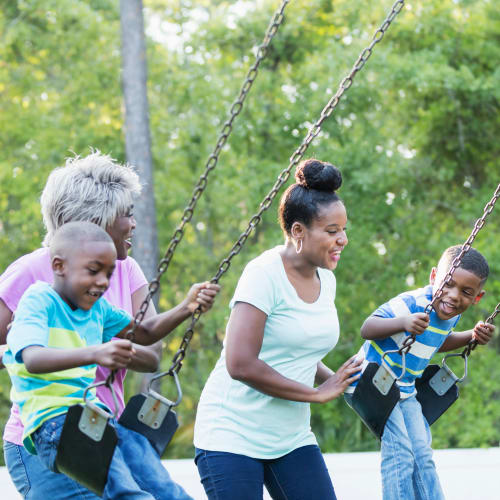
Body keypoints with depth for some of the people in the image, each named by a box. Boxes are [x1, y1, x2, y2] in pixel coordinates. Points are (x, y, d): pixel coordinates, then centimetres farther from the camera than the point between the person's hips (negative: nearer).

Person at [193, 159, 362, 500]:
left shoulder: (326, 279, 8)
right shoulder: (265, 274, -16)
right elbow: (241, 365, -25)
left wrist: (337, 380, 1)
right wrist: (317, 393, -18)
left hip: (291, 437, 7)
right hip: (233, 433, -7)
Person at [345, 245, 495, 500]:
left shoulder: (452, 312, -2)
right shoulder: (411, 304, -28)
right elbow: (367, 329, -33)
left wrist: (471, 336, 3)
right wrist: (403, 323, -49)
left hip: (405, 390, 8)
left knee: (422, 455, 8)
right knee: (399, 450, -19)